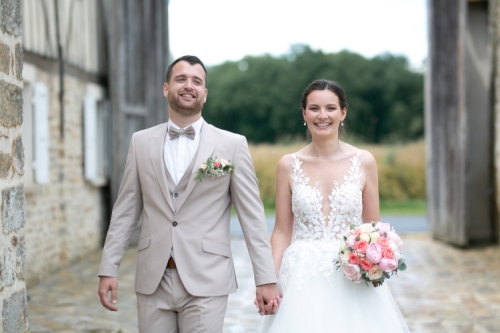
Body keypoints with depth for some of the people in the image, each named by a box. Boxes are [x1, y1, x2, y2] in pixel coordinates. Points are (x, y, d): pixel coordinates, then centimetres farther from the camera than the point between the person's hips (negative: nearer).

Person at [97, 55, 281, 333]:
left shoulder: (232, 145, 1)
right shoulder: (141, 142, 8)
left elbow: (251, 216, -1)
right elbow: (125, 211, 9)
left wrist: (266, 279, -4)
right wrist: (108, 269, 3)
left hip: (205, 282, -2)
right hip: (152, 281, 3)